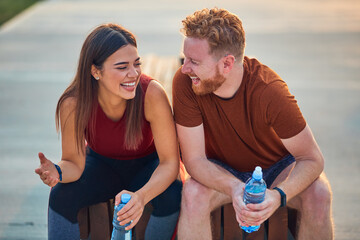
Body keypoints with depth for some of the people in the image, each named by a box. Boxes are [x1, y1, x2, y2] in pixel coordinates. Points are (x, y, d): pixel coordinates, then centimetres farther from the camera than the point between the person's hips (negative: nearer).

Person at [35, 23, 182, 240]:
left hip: (146, 166, 0)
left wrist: (141, 196, -48)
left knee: (171, 196, -30)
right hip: (101, 164, 1)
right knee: (61, 195, -27)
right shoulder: (73, 104, -28)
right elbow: (75, 163, -17)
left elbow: (170, 162, -28)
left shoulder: (152, 93, -33)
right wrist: (57, 172, -42)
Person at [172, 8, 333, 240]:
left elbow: (312, 158, -25)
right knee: (193, 194, -32)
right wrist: (234, 188, -42)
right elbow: (194, 158, -22)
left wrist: (278, 195, -45)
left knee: (318, 194, -29)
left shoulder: (270, 90, -30)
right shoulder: (184, 83, -25)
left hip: (277, 167, 0)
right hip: (223, 171, 1)